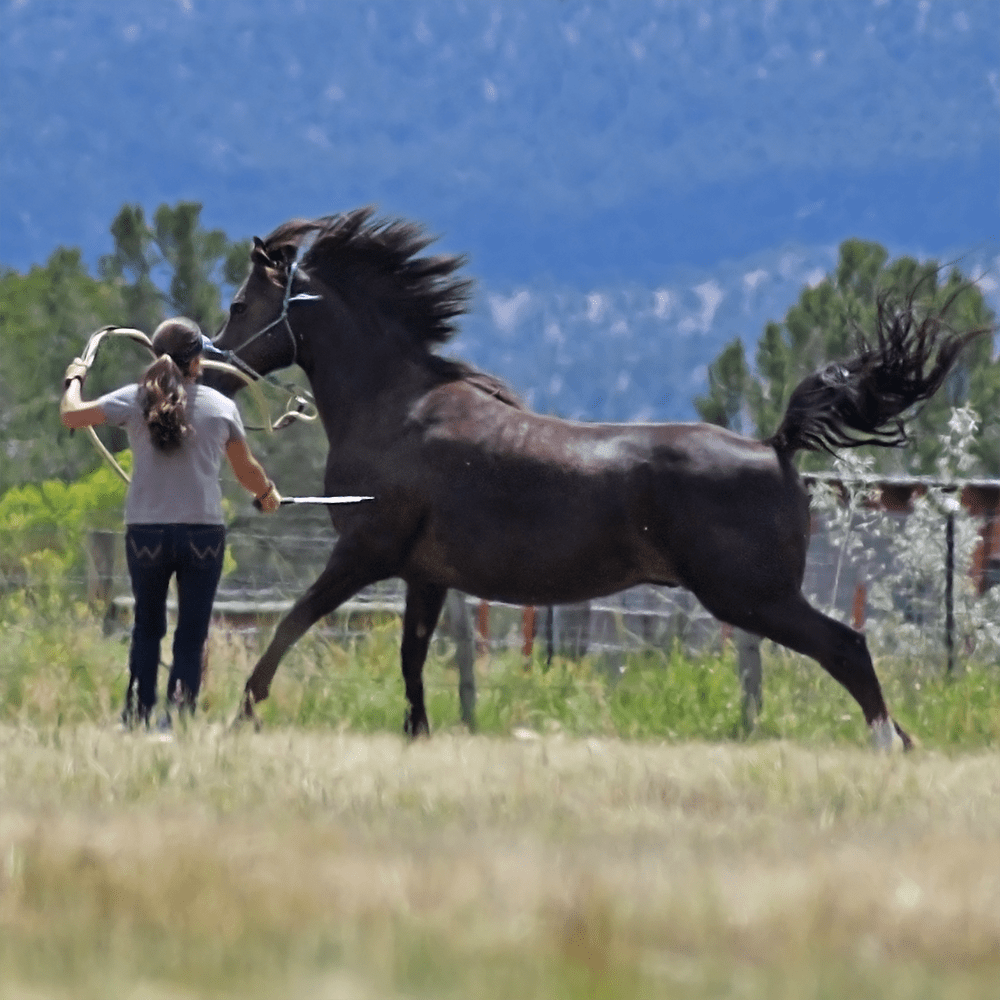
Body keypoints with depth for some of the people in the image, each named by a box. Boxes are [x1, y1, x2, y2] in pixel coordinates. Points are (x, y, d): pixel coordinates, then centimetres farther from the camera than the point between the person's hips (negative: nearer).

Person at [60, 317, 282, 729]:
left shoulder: (134, 400, -2)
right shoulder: (222, 407, 1)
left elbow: (71, 416, 0)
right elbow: (247, 471, 11)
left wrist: (74, 380, 21)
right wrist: (268, 494, 33)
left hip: (146, 534, 1)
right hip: (203, 535, -1)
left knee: (146, 629, 17)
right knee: (191, 636, 4)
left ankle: (137, 714, 12)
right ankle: (178, 716, -9)